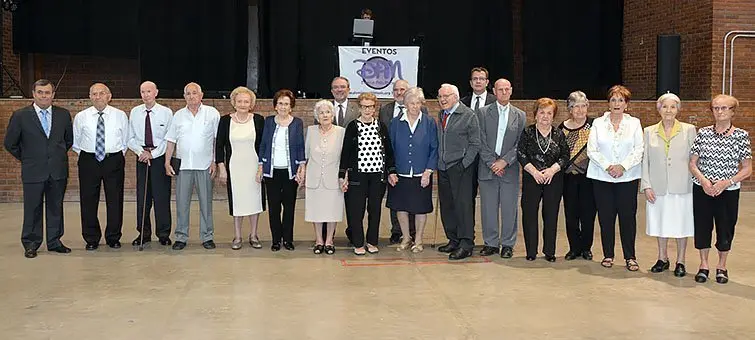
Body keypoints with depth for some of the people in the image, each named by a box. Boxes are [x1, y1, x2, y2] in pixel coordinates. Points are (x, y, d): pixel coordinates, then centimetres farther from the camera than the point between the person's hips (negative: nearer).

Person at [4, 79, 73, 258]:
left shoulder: (64, 114, 5)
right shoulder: (20, 115, -2)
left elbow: (69, 139, 17)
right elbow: (10, 143, 4)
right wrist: (26, 159, 5)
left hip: (58, 171, 2)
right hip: (33, 171, -2)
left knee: (56, 207, 10)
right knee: (32, 209, 4)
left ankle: (54, 241, 20)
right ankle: (30, 244, 15)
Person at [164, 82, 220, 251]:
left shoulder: (212, 113, 2)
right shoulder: (178, 115, 9)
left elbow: (218, 139, 1)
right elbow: (171, 141, 10)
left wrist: (215, 162, -5)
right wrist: (167, 162, 3)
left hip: (204, 165, -2)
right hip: (183, 165, 2)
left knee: (206, 202, 4)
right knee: (182, 202, 4)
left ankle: (207, 237, 13)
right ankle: (181, 237, 12)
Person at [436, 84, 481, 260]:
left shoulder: (469, 115, -6)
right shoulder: (441, 115, 13)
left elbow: (475, 144, -7)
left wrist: (463, 164, -13)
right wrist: (438, 163, 8)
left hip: (461, 168, -7)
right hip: (443, 168, 7)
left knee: (463, 205, -6)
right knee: (446, 206, 10)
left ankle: (466, 245, -2)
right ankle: (453, 240, 20)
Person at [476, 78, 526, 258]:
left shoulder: (520, 115, 9)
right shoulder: (483, 112, 6)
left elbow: (520, 144, 2)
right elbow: (481, 142, 0)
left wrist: (504, 161, -9)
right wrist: (492, 163, -8)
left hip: (510, 169, 0)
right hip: (487, 168, 0)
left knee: (509, 208, 2)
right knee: (488, 208, 4)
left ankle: (508, 244, 12)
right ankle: (491, 243, 15)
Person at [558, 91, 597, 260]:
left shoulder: (594, 125, -2)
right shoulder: (562, 127, 6)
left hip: (588, 176, -2)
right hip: (569, 176, 2)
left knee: (588, 212, 3)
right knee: (570, 213, 5)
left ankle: (586, 247, 17)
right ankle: (574, 248, 16)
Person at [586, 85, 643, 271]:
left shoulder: (634, 123, 8)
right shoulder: (598, 123, 8)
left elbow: (639, 150, 0)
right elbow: (591, 150, 0)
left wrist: (623, 166, -13)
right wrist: (607, 166, -12)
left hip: (627, 177, 0)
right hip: (601, 177, 1)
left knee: (628, 216, -2)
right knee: (605, 216, 2)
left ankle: (630, 257, 6)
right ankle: (608, 255, 14)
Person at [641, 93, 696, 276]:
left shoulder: (689, 130, 2)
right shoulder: (649, 132, 6)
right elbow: (645, 160, 6)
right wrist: (646, 185, -2)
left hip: (681, 187, -2)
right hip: (658, 188, 2)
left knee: (681, 224, 4)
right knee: (660, 223, 11)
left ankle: (680, 261, 17)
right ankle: (662, 258, 26)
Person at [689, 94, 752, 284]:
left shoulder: (741, 136, -4)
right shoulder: (703, 133, 1)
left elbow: (747, 169, -3)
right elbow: (692, 163, 3)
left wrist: (726, 182, -16)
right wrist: (703, 180, -14)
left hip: (728, 191, -1)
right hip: (701, 190, 1)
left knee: (725, 227, 8)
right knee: (702, 225, 8)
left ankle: (721, 266, 28)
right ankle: (703, 265, 26)